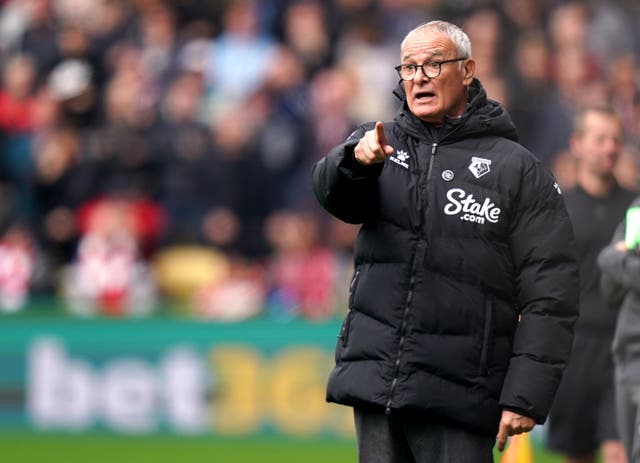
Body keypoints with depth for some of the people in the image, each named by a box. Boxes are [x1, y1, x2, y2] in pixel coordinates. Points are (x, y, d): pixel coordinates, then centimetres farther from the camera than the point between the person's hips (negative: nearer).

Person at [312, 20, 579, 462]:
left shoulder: (518, 170, 0)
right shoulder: (379, 142, 12)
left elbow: (550, 297, -4)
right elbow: (335, 193, -10)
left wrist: (526, 397, -11)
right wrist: (357, 160, -34)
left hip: (459, 395, -4)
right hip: (374, 377, 4)